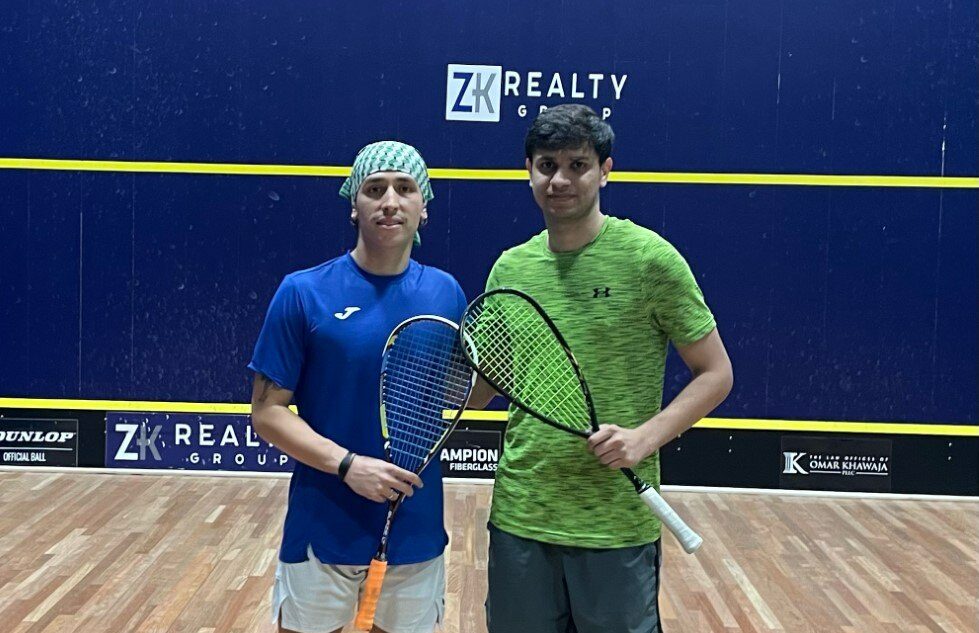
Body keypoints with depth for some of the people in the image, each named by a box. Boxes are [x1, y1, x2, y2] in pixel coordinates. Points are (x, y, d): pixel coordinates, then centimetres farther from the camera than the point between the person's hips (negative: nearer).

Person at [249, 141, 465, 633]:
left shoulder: (446, 293, 2)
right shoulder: (303, 292, -8)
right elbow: (266, 411, -7)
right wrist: (346, 464, -19)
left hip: (417, 529, 3)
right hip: (323, 530, -3)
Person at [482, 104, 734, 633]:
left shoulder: (650, 258, -8)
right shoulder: (510, 267, 5)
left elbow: (715, 373, -5)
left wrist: (646, 437, -18)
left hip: (618, 525, -3)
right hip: (518, 517, 4)